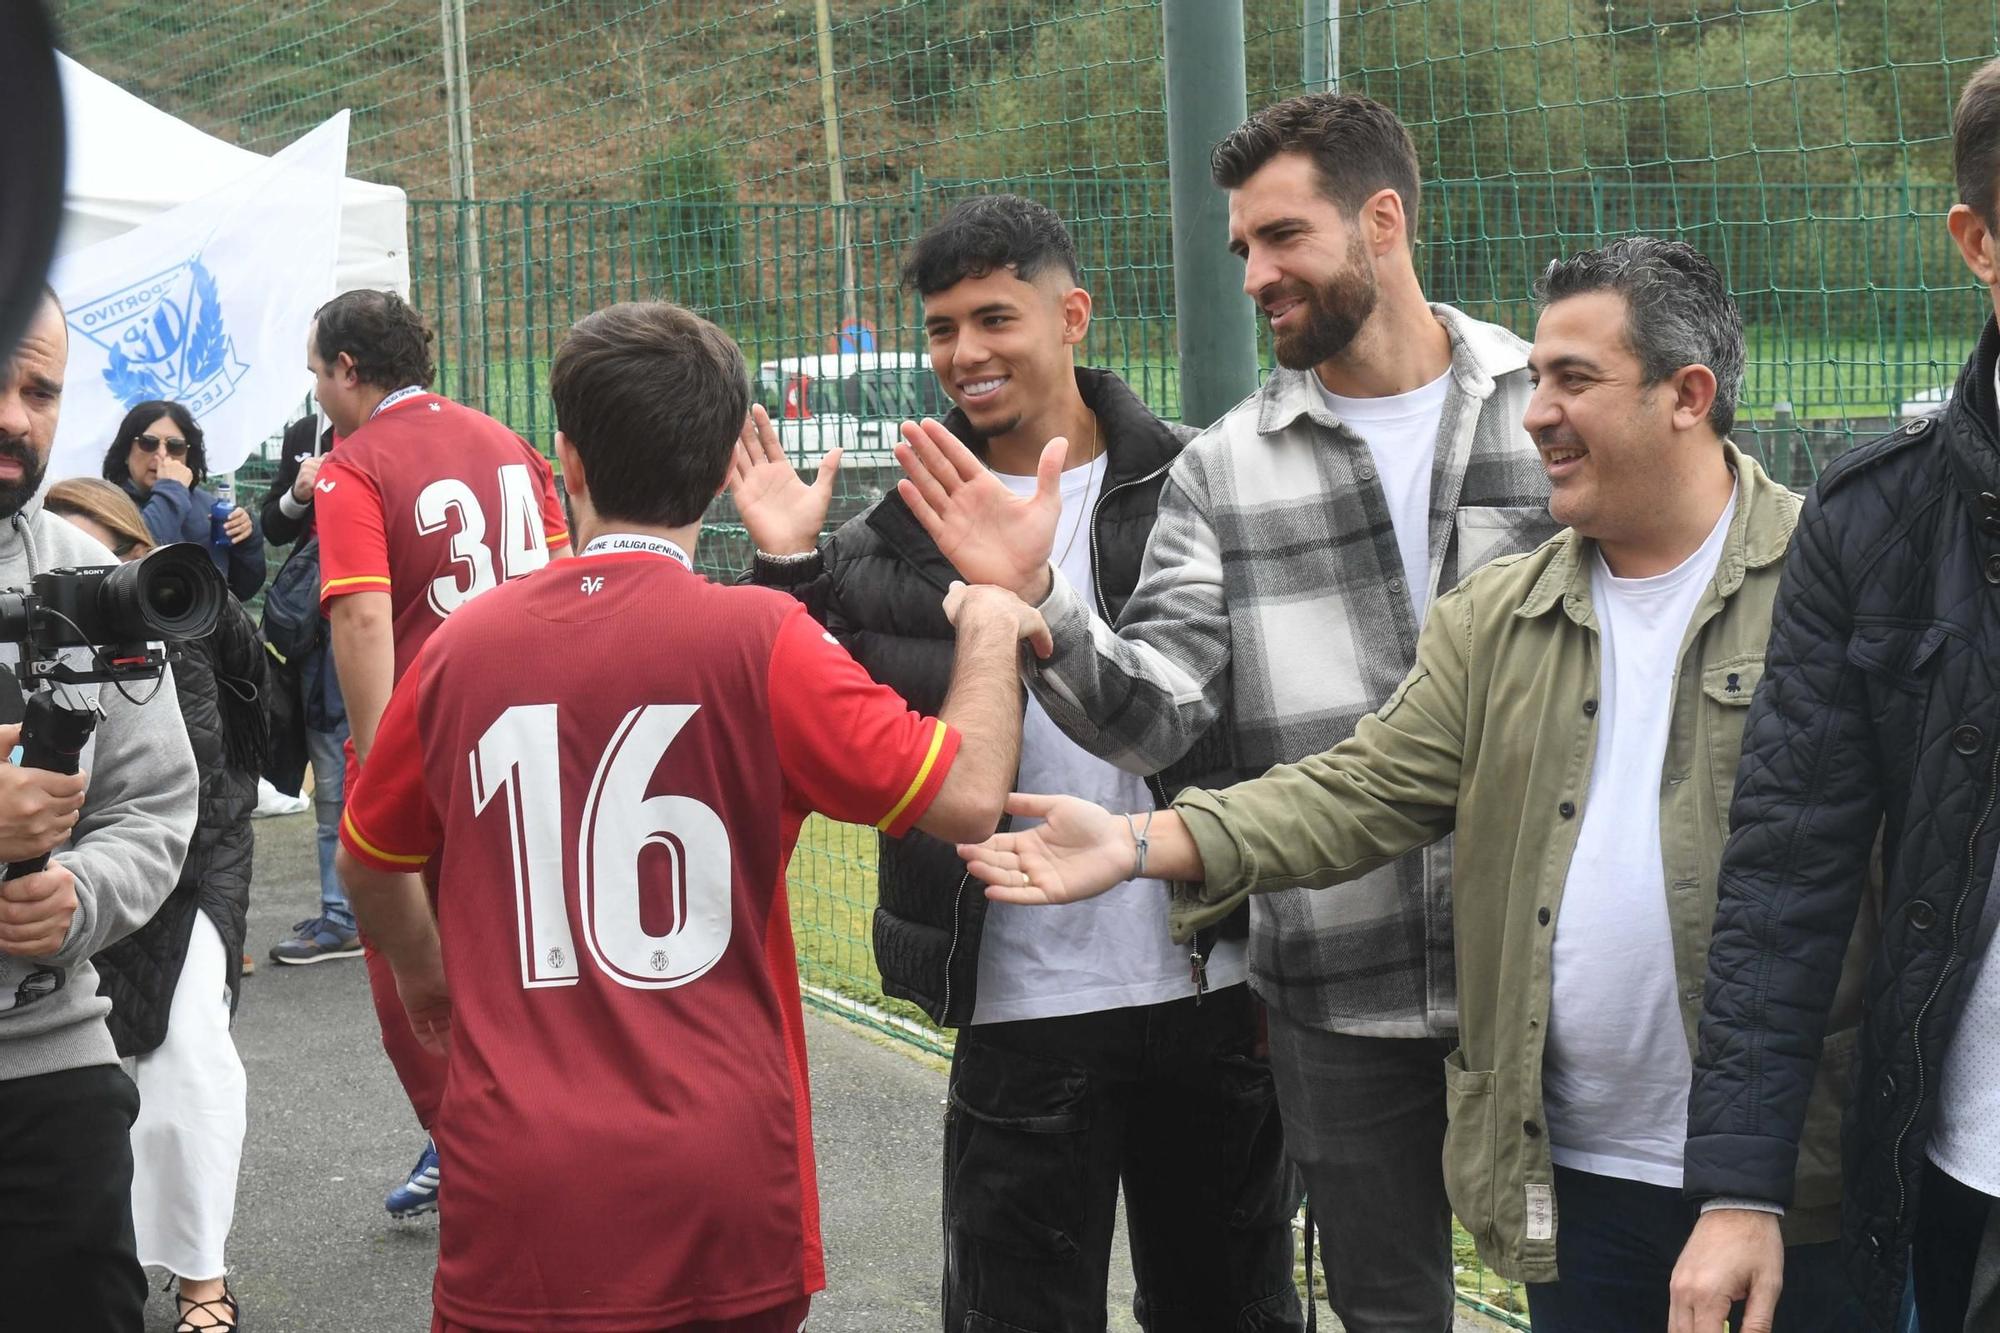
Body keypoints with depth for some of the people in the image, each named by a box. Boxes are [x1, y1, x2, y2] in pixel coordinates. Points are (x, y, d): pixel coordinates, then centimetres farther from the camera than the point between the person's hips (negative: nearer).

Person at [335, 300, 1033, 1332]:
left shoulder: (460, 646, 2)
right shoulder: (757, 639, -10)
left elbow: (367, 861, 18)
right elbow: (967, 798, -11)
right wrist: (989, 627, 7)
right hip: (721, 1195, -1)